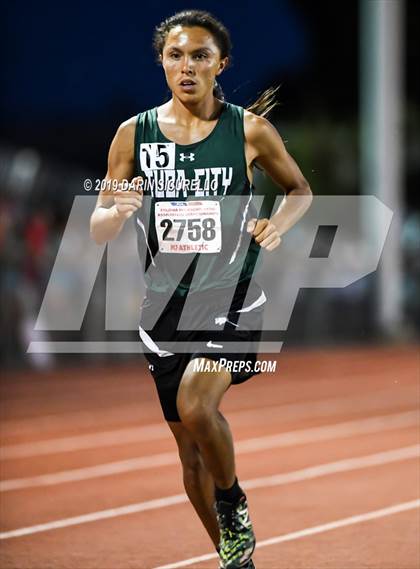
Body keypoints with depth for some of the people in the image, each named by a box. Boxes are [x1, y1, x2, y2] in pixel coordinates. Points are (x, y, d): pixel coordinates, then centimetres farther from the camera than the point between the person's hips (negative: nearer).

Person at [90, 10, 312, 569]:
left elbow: (300, 189, 12)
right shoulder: (134, 134, 1)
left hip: (232, 297, -3)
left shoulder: (250, 129, -4)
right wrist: (116, 211, -19)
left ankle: (234, 501, 0)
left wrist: (278, 224, -9)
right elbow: (97, 230, 4)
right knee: (191, 449, 10)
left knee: (196, 407, -28)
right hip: (166, 306, 3)